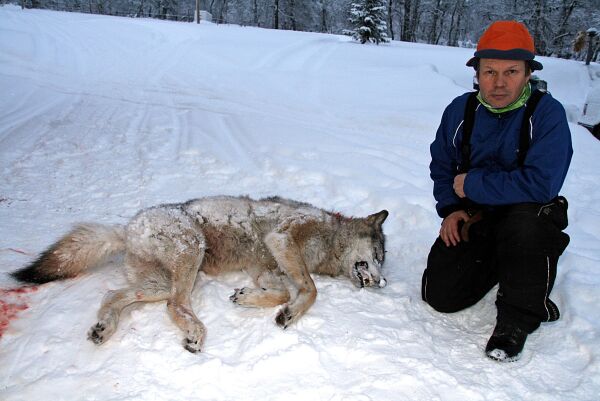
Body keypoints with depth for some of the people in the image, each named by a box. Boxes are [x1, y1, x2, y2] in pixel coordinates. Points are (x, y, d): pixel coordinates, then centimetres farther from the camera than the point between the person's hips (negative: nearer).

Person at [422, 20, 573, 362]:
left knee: (526, 221, -40)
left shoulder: (548, 114, -17)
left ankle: (519, 316, -14)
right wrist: (451, 208, -5)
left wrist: (472, 184, -22)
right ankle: (497, 264, 24)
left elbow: (540, 184, -30)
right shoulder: (460, 110, -2)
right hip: (472, 220, 4)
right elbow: (441, 166, 11)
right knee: (439, 295, -7)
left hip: (529, 216, -4)